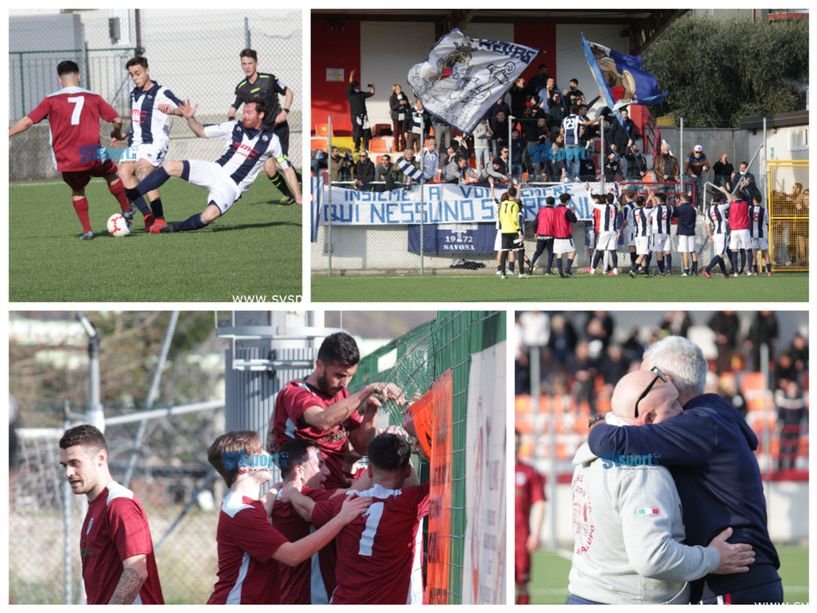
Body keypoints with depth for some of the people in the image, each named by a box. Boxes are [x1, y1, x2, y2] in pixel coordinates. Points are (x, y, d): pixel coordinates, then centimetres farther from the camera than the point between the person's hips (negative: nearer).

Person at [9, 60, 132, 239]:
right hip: (92, 156, 0)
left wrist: (7, 133, 12)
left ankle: (86, 230, 14)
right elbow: (116, 119, 6)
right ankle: (126, 210, 35)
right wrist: (117, 133, 28)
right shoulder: (93, 98, 5)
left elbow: (27, 121, 0)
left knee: (77, 190, 22)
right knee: (112, 174, 27)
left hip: (66, 162, 0)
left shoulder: (51, 100, 1)